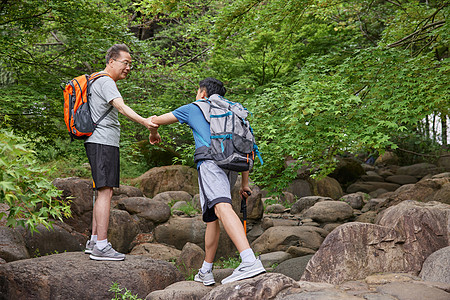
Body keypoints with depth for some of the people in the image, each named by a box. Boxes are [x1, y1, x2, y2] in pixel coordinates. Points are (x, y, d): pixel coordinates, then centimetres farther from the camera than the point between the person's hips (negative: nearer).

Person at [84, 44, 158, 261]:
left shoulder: (101, 82, 23)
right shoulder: (105, 82, -11)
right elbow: (121, 107, -28)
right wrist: (144, 121, -42)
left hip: (101, 143, 11)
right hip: (102, 142, -11)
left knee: (104, 193, 13)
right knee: (105, 193, -13)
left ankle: (93, 241, 16)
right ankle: (101, 246, -15)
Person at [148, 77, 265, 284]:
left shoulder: (193, 108, 23)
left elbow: (157, 120, 30)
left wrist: (153, 133, 54)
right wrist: (245, 183, 32)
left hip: (210, 161, -6)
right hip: (232, 165, 6)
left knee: (222, 208, -24)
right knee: (212, 218, 18)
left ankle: (250, 261, -44)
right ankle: (205, 272, 25)